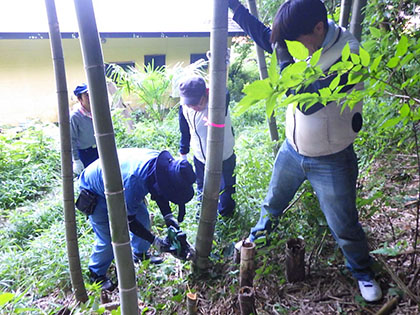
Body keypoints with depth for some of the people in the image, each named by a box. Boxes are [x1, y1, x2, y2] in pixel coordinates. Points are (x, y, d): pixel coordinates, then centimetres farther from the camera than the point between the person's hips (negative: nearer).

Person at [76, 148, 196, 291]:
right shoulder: (134, 182, -44)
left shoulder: (161, 161, -22)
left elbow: (159, 191, -2)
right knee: (108, 239, -8)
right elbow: (127, 220, -29)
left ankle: (140, 254, 33)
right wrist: (154, 240, -25)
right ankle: (97, 274, 18)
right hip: (95, 192, -7)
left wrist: (168, 216, -13)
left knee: (142, 216, 9)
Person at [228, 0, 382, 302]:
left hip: (330, 161, -5)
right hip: (292, 150, 6)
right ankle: (258, 238, 53)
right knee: (272, 203, 24)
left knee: (344, 226, 11)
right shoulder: (305, 40, -7)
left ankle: (363, 272, 39)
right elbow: (264, 35, 7)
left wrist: (284, 58, -30)